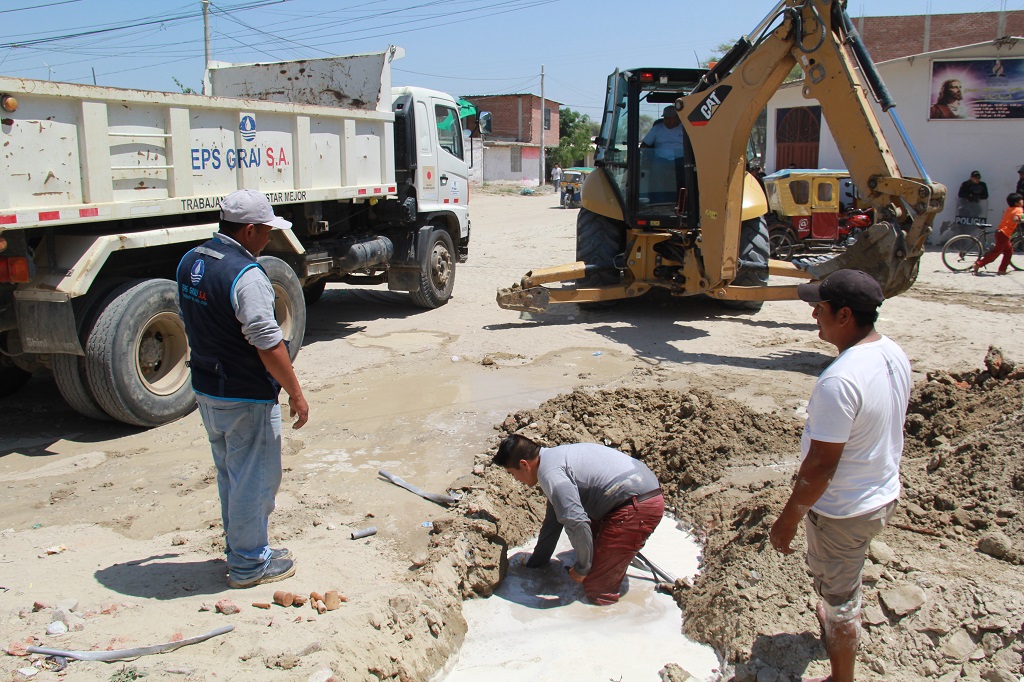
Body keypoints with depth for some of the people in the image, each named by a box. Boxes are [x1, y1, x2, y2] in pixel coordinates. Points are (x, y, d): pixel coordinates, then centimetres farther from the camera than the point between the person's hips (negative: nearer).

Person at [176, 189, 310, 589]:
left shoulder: (190, 262, 4)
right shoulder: (246, 275, -24)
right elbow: (269, 345, -25)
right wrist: (295, 393, -16)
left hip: (205, 389, 9)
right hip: (246, 398, -9)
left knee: (230, 475, 21)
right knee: (254, 480, 6)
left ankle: (239, 549, 35)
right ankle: (249, 565, 18)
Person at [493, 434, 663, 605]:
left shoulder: (550, 473, -15)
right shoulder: (553, 458, 18)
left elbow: (577, 522, -23)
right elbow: (552, 521, 29)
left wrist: (582, 568, -6)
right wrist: (534, 564, 37)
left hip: (638, 506, -11)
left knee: (596, 588, -5)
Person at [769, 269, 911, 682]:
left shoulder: (839, 380, -34)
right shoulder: (895, 354, -5)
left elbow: (821, 465, -28)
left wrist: (788, 519, -16)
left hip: (843, 512, -9)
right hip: (885, 493, 9)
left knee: (839, 599, 14)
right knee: (844, 580, 34)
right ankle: (835, 621, 60)